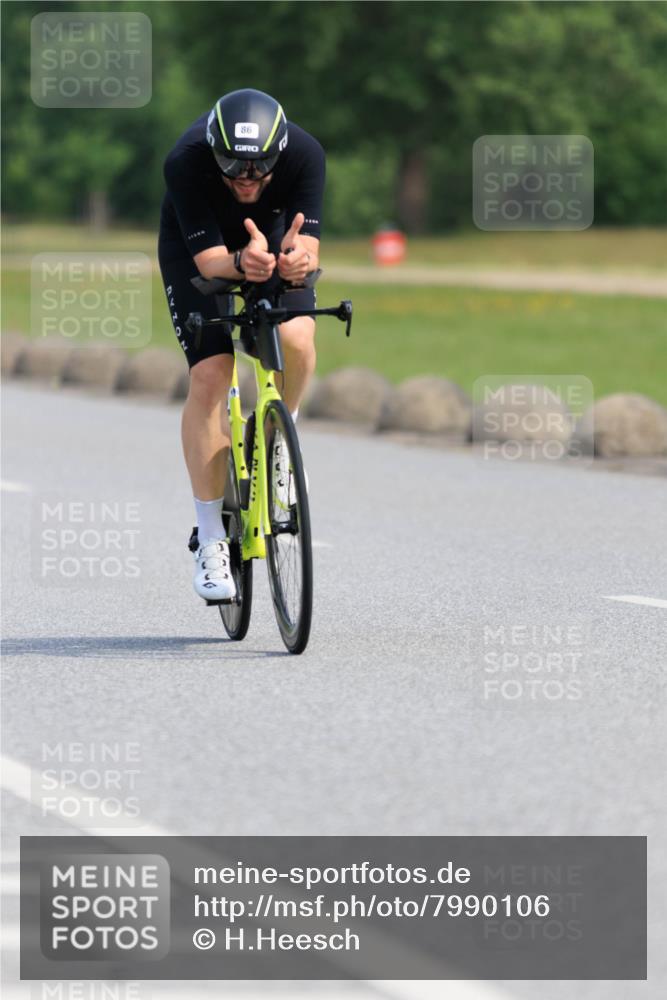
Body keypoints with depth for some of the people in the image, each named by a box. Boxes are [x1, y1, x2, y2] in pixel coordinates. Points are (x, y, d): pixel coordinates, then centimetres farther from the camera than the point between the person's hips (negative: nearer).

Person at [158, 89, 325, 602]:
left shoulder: (305, 152, -33)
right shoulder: (186, 162, -37)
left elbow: (308, 246, -36)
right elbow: (208, 259, -36)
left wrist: (299, 259, -59)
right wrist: (241, 263, -59)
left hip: (274, 236, 1)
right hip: (197, 247, -1)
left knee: (296, 338, -28)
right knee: (209, 376, -16)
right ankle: (211, 540, -7)